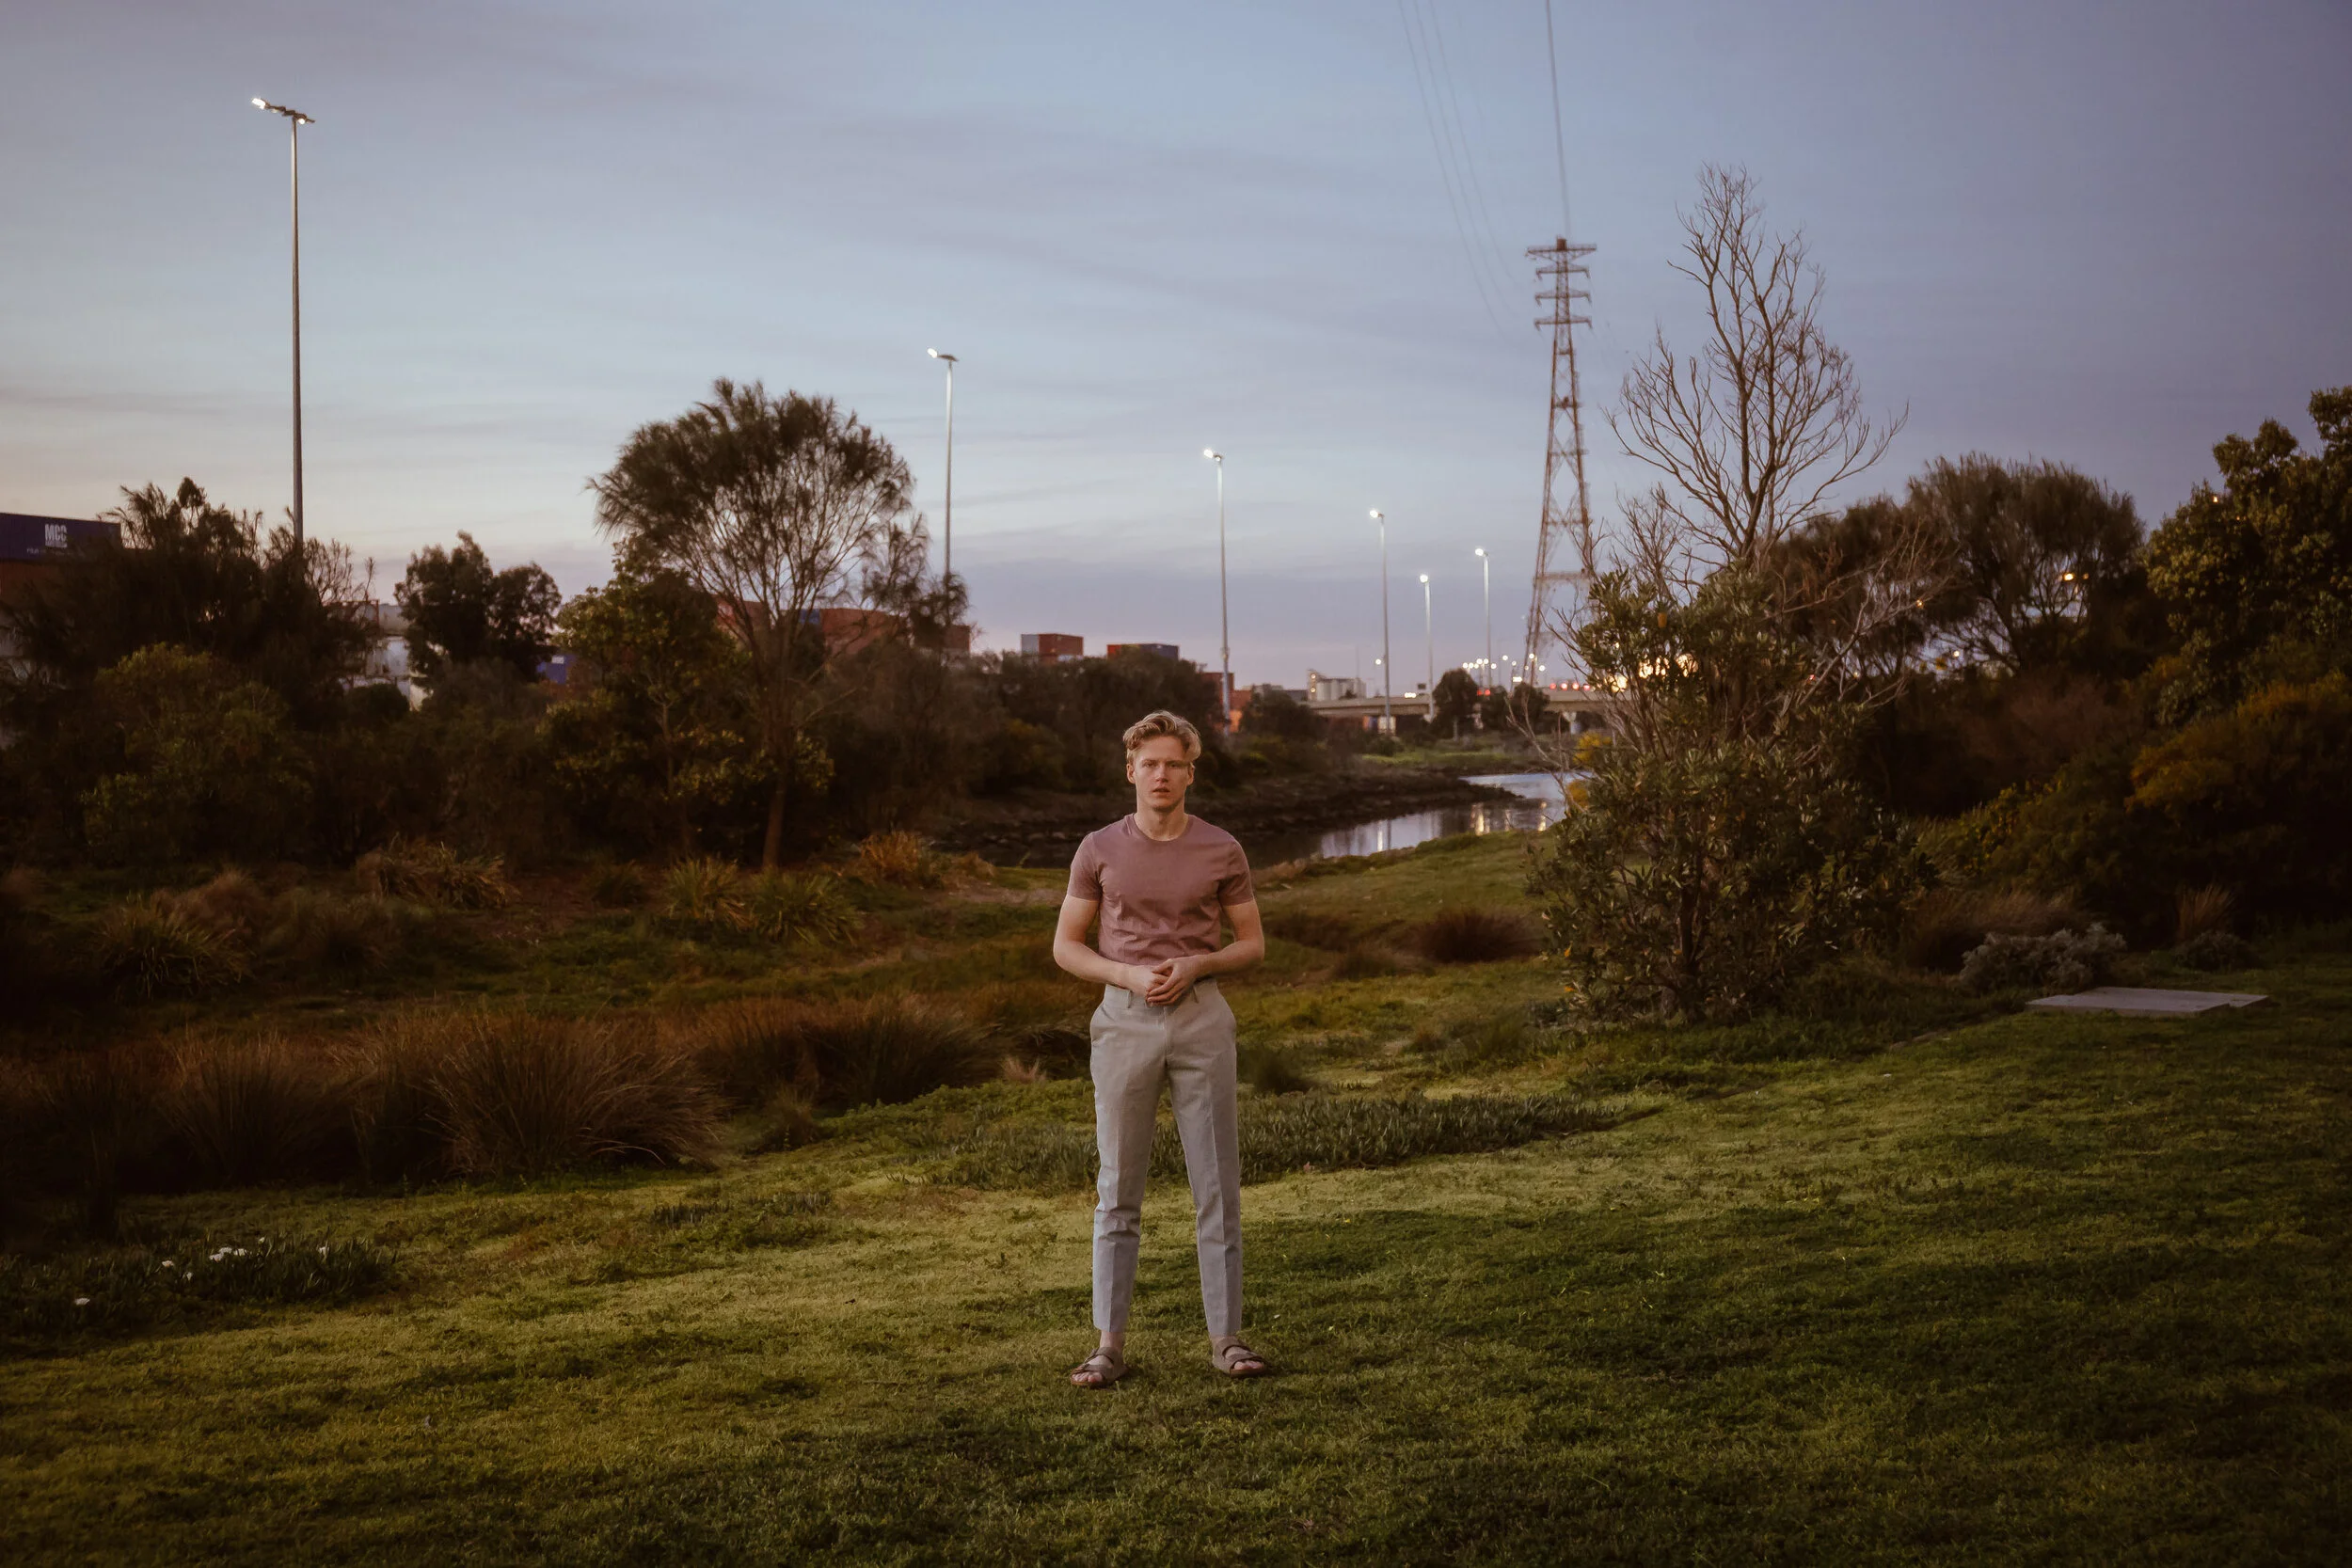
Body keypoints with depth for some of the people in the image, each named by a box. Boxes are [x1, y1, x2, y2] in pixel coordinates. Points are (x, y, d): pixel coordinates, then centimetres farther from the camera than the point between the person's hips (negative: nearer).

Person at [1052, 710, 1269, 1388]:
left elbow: (1253, 944, 8)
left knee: (1217, 1184, 1)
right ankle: (1111, 1343, 8)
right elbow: (1066, 945, 6)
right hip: (1125, 1020, 0)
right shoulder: (1100, 850, 2)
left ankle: (1226, 1337, 10)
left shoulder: (1222, 851, 1)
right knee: (1118, 1187, 3)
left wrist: (1196, 964, -12)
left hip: (1201, 1019, 0)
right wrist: (1129, 977, -12)